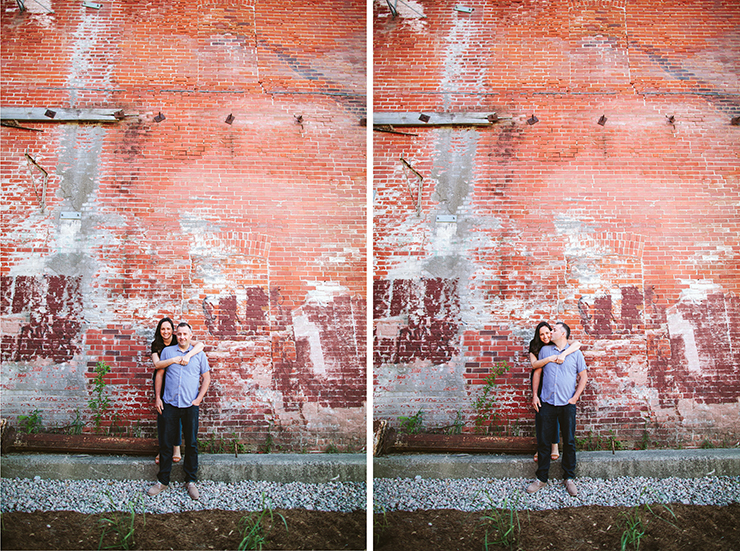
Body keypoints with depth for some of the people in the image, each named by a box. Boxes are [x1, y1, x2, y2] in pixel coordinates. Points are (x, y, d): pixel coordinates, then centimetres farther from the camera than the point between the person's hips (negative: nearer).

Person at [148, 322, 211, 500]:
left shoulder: (199, 354, 6)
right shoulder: (167, 351, 7)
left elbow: (206, 377, 8)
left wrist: (199, 398, -2)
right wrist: (157, 397, 1)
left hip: (190, 406, 0)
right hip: (169, 404, 0)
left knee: (191, 444, 4)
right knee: (166, 443, 5)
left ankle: (191, 481, 15)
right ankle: (162, 481, 16)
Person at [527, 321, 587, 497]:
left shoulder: (575, 353, 4)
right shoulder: (545, 350, 9)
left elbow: (583, 376, 6)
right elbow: (537, 372, 12)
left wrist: (575, 397, -3)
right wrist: (534, 395, 4)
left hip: (567, 405, -1)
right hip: (547, 403, 1)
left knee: (569, 441, 4)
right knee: (544, 441, 4)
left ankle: (569, 478, 17)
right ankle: (541, 479, 14)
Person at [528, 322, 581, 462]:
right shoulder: (535, 348, -5)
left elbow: (577, 344, -23)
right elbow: (534, 364, -19)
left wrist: (563, 354, -38)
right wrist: (549, 359, -34)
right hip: (539, 385, 1)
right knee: (539, 415, 3)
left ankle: (554, 446, 17)